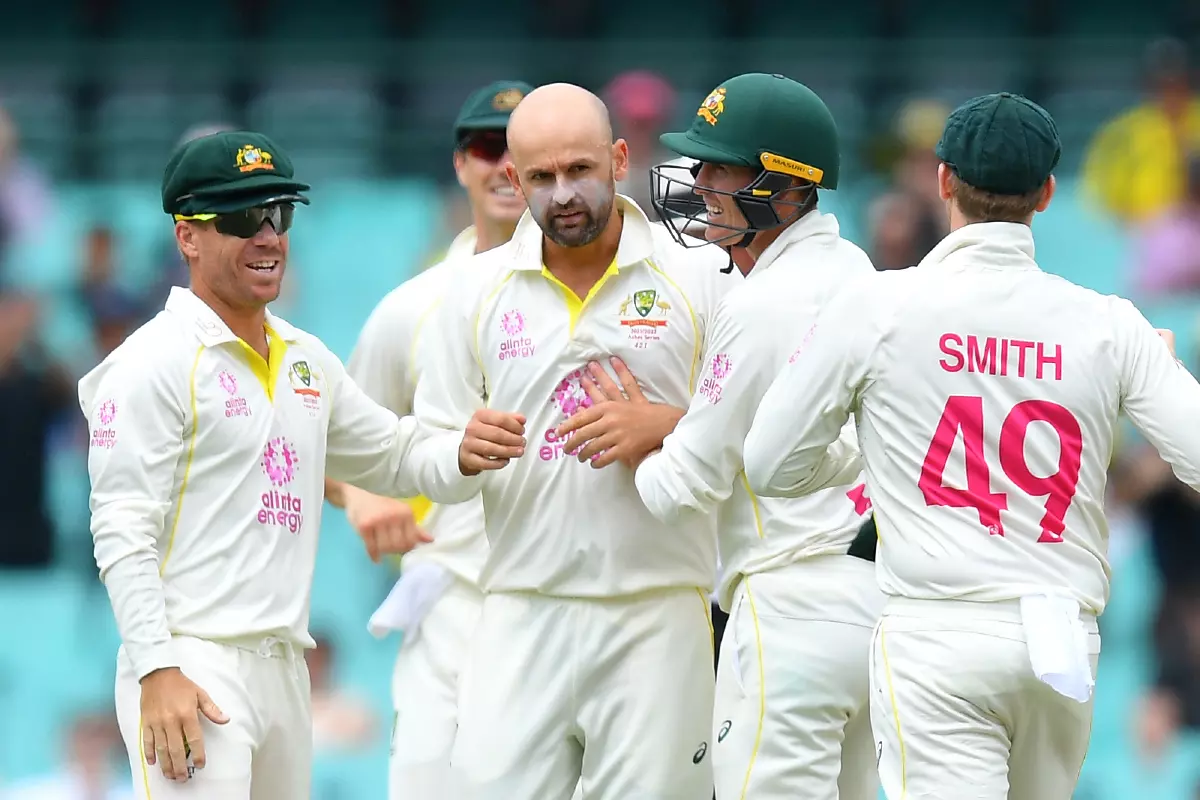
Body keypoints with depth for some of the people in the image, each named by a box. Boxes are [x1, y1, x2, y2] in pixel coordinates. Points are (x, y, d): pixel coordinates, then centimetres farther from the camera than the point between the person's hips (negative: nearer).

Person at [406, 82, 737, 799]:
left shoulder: (699, 275, 2)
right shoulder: (479, 290, 9)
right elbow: (428, 464, 12)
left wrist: (673, 432, -14)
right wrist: (464, 454, -11)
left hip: (658, 614, -2)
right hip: (522, 612, 2)